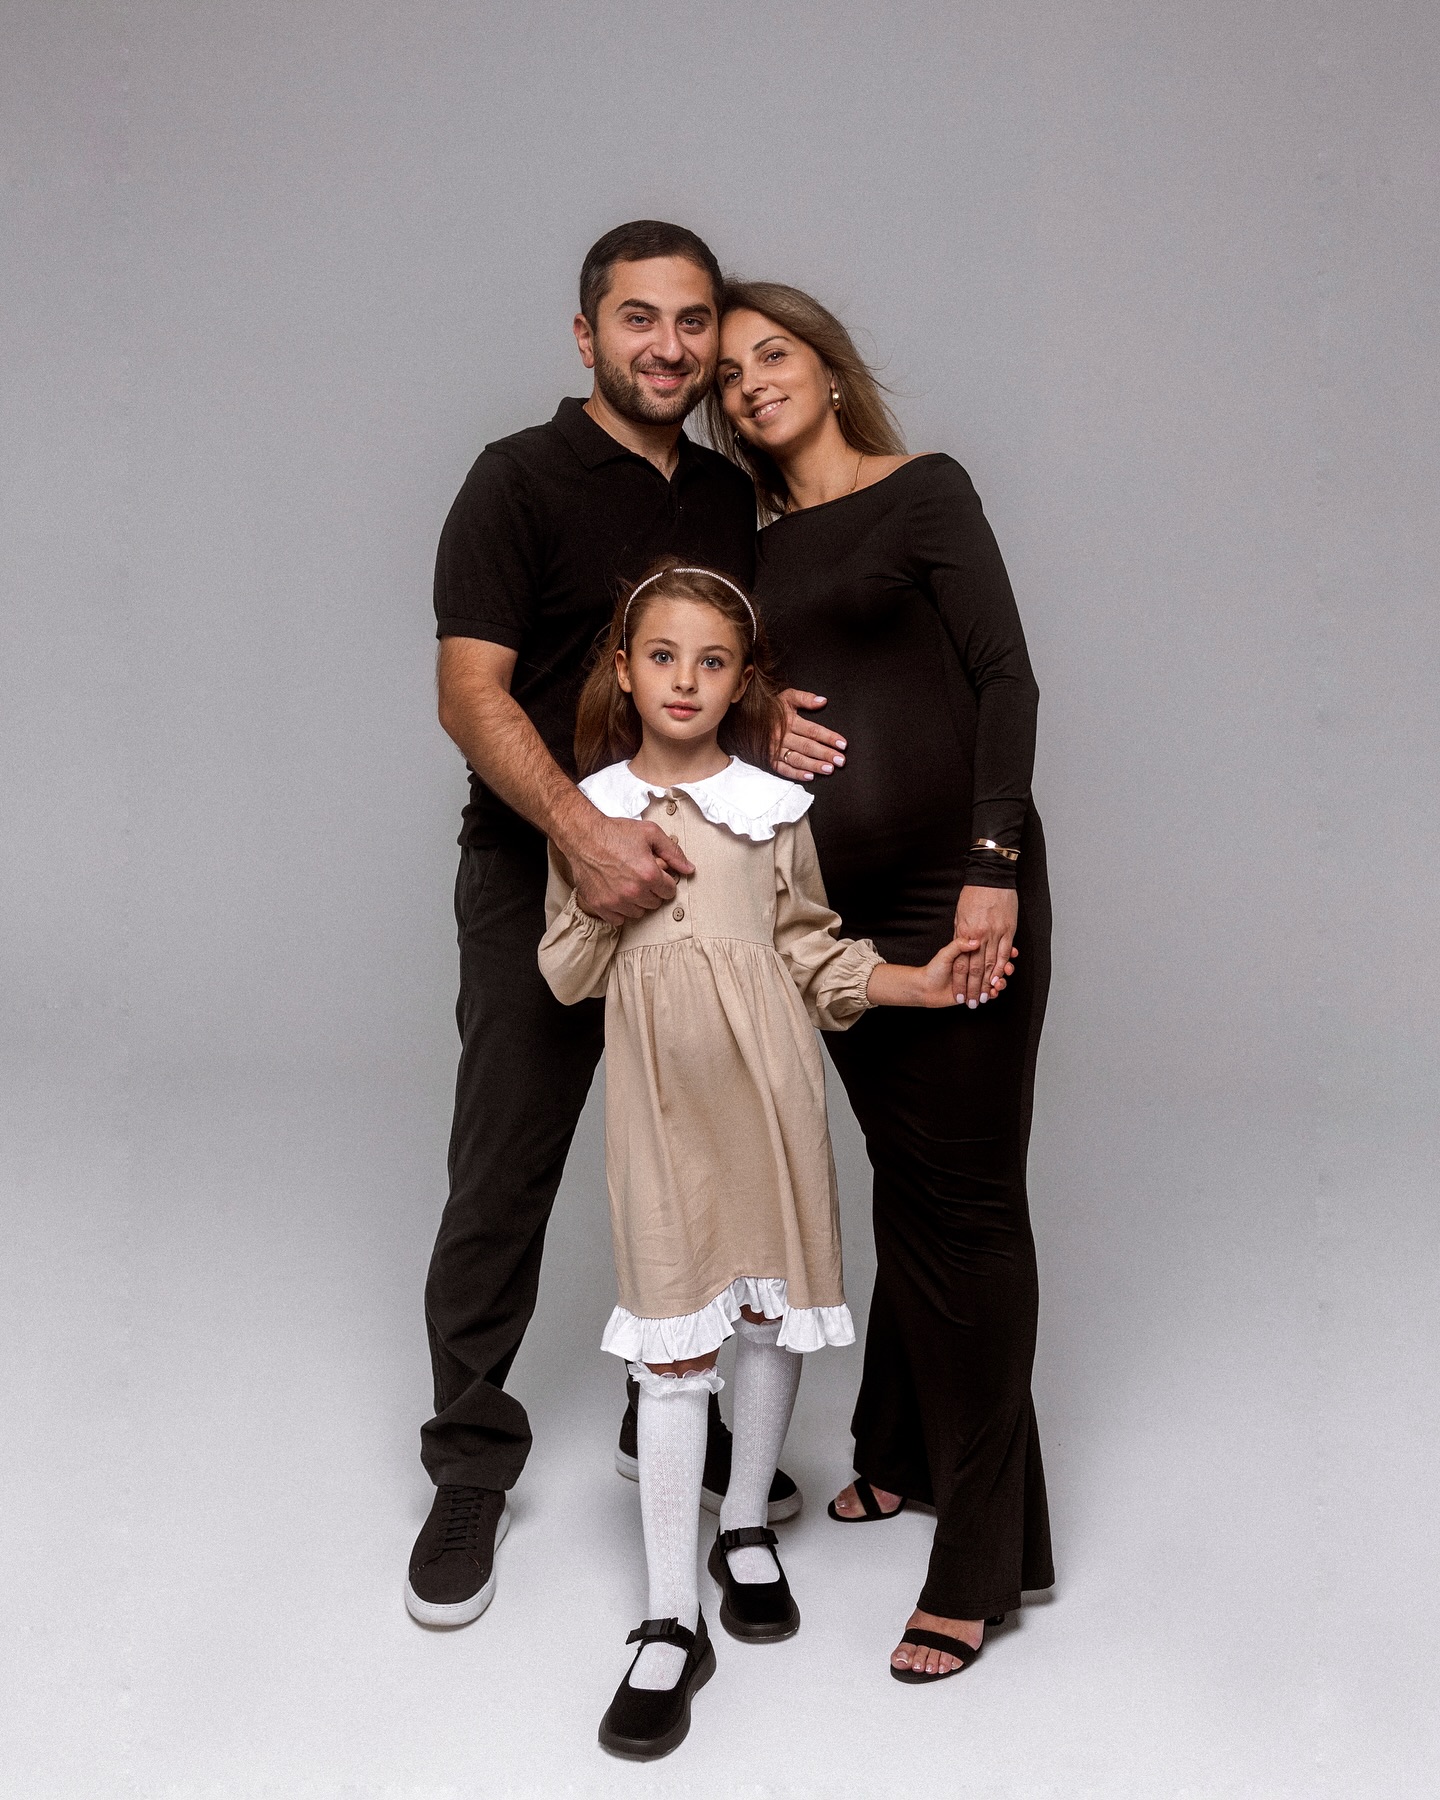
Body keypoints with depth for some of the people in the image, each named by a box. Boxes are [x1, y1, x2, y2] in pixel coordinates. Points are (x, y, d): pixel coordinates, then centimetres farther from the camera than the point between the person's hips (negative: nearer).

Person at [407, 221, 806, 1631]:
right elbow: (471, 691, -15)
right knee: (501, 1182, 1)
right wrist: (582, 830, -29)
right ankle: (470, 1469, 17)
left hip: (686, 873, 6)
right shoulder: (521, 480, -7)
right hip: (538, 877, -5)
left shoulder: (731, 496, 12)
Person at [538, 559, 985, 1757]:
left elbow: (811, 948, 7)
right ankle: (673, 1621, 7)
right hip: (660, 1088, -1)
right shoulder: (589, 812, 4)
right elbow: (566, 976, 4)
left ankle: (747, 1526, 36)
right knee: (674, 1343, -3)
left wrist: (912, 982, -5)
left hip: (765, 1079, 1)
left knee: (774, 1310, 11)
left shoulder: (774, 807, 4)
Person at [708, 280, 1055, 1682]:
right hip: (838, 901, 5)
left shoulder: (924, 493, 0)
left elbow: (1004, 680, -8)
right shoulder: (760, 551, 17)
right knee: (903, 1176, 13)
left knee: (961, 1198, -3)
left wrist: (993, 866, -17)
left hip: (953, 886, -5)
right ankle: (904, 1453, 30)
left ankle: (982, 1555, 6)